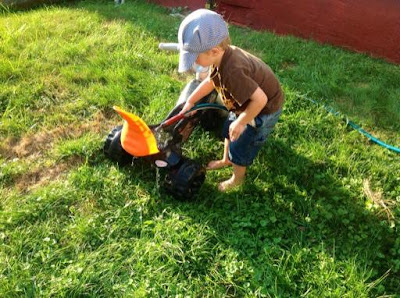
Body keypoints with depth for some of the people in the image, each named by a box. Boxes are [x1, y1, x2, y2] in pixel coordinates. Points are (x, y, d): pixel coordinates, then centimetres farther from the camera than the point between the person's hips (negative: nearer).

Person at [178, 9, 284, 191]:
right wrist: (190, 102, 7)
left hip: (264, 109, -9)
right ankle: (226, 160, 53)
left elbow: (260, 99, -41)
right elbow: (210, 81, 5)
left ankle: (237, 178, 35)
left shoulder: (232, 72, -43)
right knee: (229, 130, 26)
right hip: (248, 103, 9)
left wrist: (241, 122, -27)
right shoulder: (223, 56, -15)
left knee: (239, 148, 6)